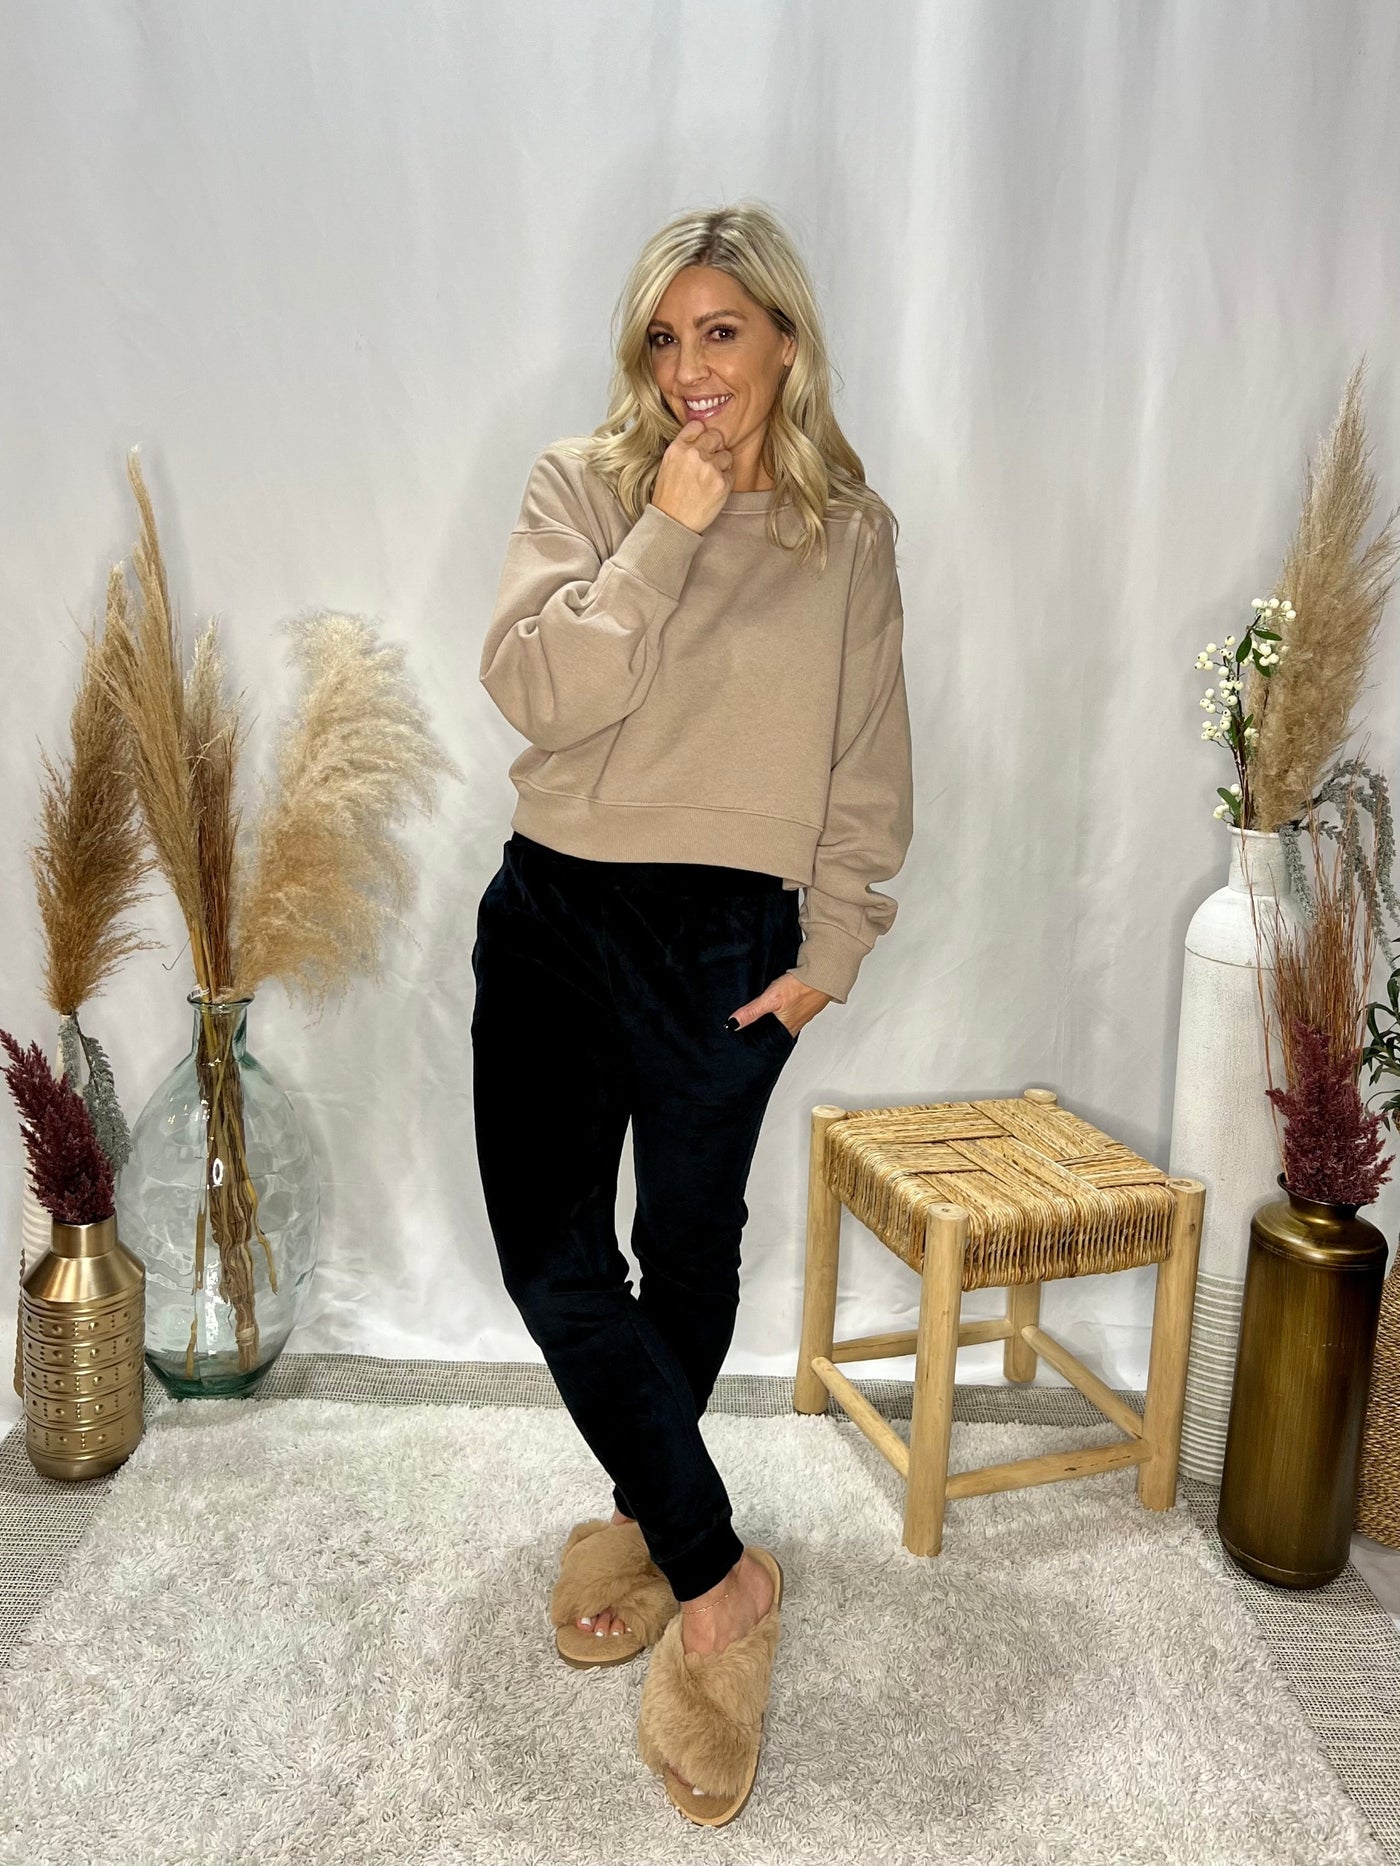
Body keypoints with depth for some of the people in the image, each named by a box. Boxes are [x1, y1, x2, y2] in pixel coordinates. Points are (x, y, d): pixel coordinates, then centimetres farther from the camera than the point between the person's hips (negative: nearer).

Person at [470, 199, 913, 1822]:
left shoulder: (847, 530, 4)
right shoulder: (582, 484, 2)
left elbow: (869, 770, 5)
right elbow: (531, 688, -12)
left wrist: (831, 948, 0)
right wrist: (667, 530, -15)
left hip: (727, 939, 0)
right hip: (554, 913, 1)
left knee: (687, 1250, 12)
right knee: (550, 1255, -1)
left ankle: (653, 1523, 36)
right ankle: (714, 1563, 18)